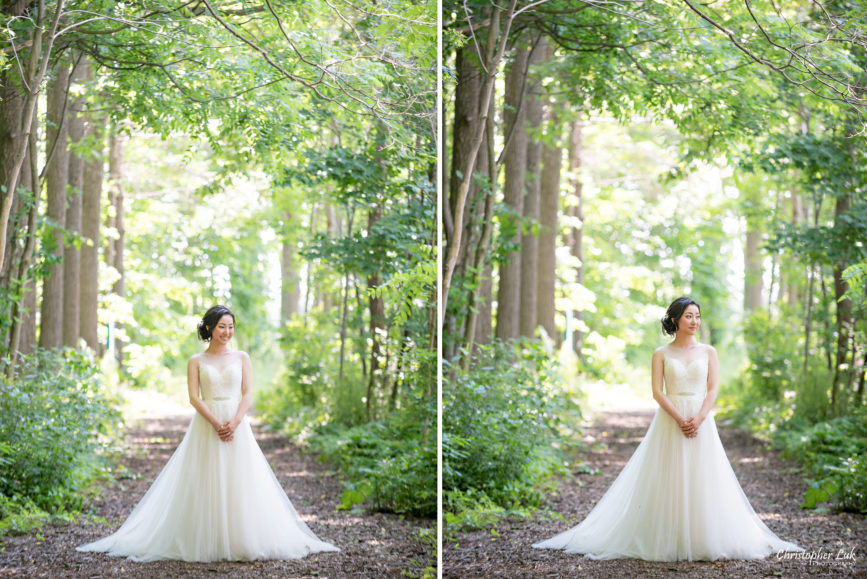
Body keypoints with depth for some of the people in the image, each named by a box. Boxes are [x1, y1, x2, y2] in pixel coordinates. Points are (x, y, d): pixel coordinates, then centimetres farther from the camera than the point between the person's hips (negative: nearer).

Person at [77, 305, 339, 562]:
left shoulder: (241, 358, 10)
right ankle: (206, 543, -1)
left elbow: (247, 394, 3)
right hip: (205, 427, -1)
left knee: (240, 484, -3)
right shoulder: (196, 361, 6)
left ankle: (241, 541, 3)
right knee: (206, 485, -4)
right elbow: (194, 398, -3)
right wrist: (216, 423, -16)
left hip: (237, 427, 1)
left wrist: (235, 422, -14)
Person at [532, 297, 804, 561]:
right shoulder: (661, 354, 5)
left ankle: (703, 540, 5)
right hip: (669, 422, -1)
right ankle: (668, 541, -1)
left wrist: (698, 418, -13)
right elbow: (657, 392, -3)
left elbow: (712, 390, 2)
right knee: (669, 481, -3)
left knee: (702, 480, -2)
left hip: (701, 423, 1)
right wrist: (680, 419, -15)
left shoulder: (708, 352, 9)